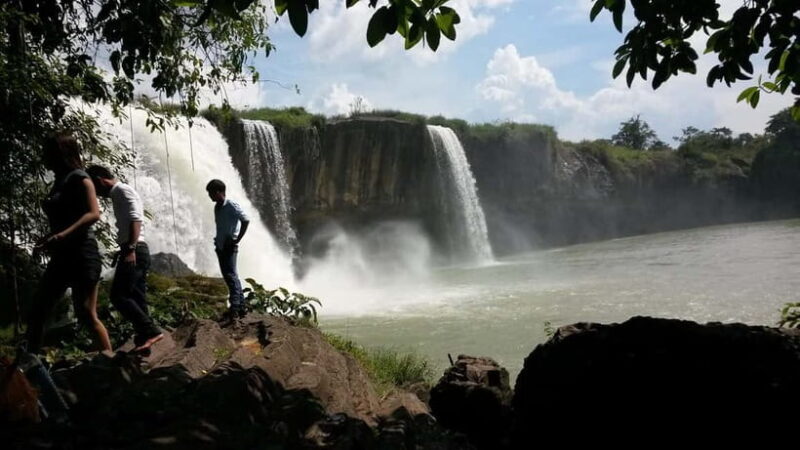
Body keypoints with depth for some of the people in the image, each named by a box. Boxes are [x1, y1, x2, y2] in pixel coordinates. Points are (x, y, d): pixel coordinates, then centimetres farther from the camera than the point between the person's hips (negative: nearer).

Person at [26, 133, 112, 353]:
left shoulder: (79, 178, -6)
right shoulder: (59, 182, 18)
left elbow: (94, 213, -18)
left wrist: (63, 235, -28)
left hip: (81, 254, -9)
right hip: (61, 256, 9)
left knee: (86, 315, -11)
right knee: (37, 314, 7)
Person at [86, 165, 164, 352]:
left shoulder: (122, 190, -6)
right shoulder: (119, 193, 24)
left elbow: (135, 219, -19)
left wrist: (130, 249, -27)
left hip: (134, 251, -10)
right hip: (136, 251, 10)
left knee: (119, 296, -12)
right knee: (136, 298, 8)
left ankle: (151, 331, -15)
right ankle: (143, 338, 7)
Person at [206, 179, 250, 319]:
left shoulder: (231, 206, -11)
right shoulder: (217, 207, 12)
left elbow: (246, 221, -15)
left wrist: (237, 240, -14)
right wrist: (218, 241, 10)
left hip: (229, 246, -9)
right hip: (220, 246, 9)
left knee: (231, 275, -15)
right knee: (228, 276, 10)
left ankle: (235, 307, -20)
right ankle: (240, 305, 17)